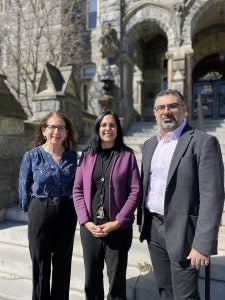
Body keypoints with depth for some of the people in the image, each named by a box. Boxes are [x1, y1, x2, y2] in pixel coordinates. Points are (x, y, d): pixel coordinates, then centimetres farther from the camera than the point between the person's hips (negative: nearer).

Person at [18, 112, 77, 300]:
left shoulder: (72, 156, -3)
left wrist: (67, 205, 7)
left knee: (63, 263, 18)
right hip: (41, 213, -2)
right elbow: (24, 188, -1)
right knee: (41, 265, 14)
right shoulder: (32, 156, -10)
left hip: (67, 213, 3)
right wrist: (33, 211, 6)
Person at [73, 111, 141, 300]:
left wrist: (117, 222, -12)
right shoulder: (87, 155, 4)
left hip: (119, 227, -2)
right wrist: (86, 221, -7)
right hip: (90, 227, 3)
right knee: (91, 279, 16)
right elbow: (77, 190, 3)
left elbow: (135, 191, -7)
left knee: (117, 279, 11)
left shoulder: (127, 155, -3)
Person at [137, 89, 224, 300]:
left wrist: (203, 244, -18)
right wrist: (142, 222, 12)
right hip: (153, 228, 6)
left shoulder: (203, 142, -12)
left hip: (182, 231, -5)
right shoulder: (149, 144, 8)